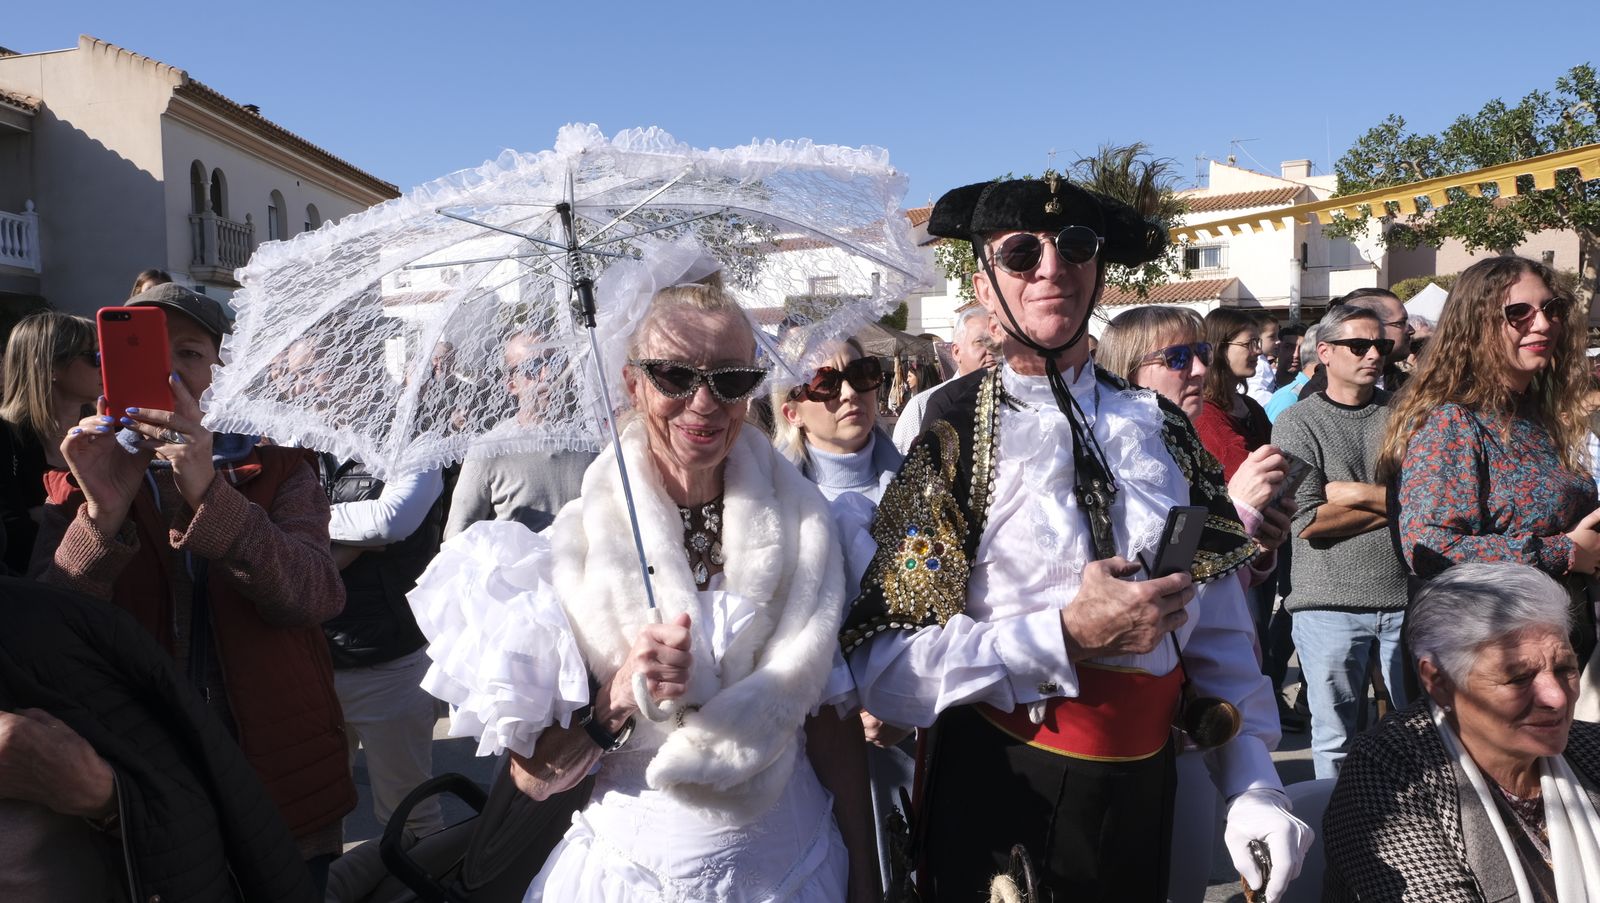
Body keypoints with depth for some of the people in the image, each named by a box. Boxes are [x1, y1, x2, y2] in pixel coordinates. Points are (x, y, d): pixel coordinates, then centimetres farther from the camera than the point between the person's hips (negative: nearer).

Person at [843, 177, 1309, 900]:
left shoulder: (1162, 431, 3)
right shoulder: (942, 432, -12)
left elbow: (1220, 627, 7)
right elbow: (880, 671, -18)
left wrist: (1254, 785, -2)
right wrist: (1066, 636, -22)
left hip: (1143, 789, 4)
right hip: (994, 806, -4)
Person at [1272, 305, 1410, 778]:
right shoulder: (1296, 424, 0)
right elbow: (1307, 521, -10)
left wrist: (1354, 493, -11)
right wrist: (1395, 502, -5)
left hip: (1407, 597, 3)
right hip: (1330, 603, -2)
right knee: (1335, 739, 8)